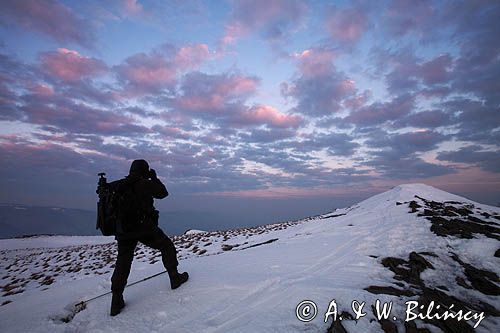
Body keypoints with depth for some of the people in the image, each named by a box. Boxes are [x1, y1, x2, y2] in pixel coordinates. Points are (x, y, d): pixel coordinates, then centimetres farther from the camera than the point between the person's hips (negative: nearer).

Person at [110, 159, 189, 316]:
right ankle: (175, 277, 17)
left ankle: (116, 301, 15)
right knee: (167, 246, 13)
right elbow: (163, 193, 2)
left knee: (122, 263, 12)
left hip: (124, 230, 6)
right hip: (145, 227, -5)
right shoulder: (145, 184, -10)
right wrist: (154, 178, 10)